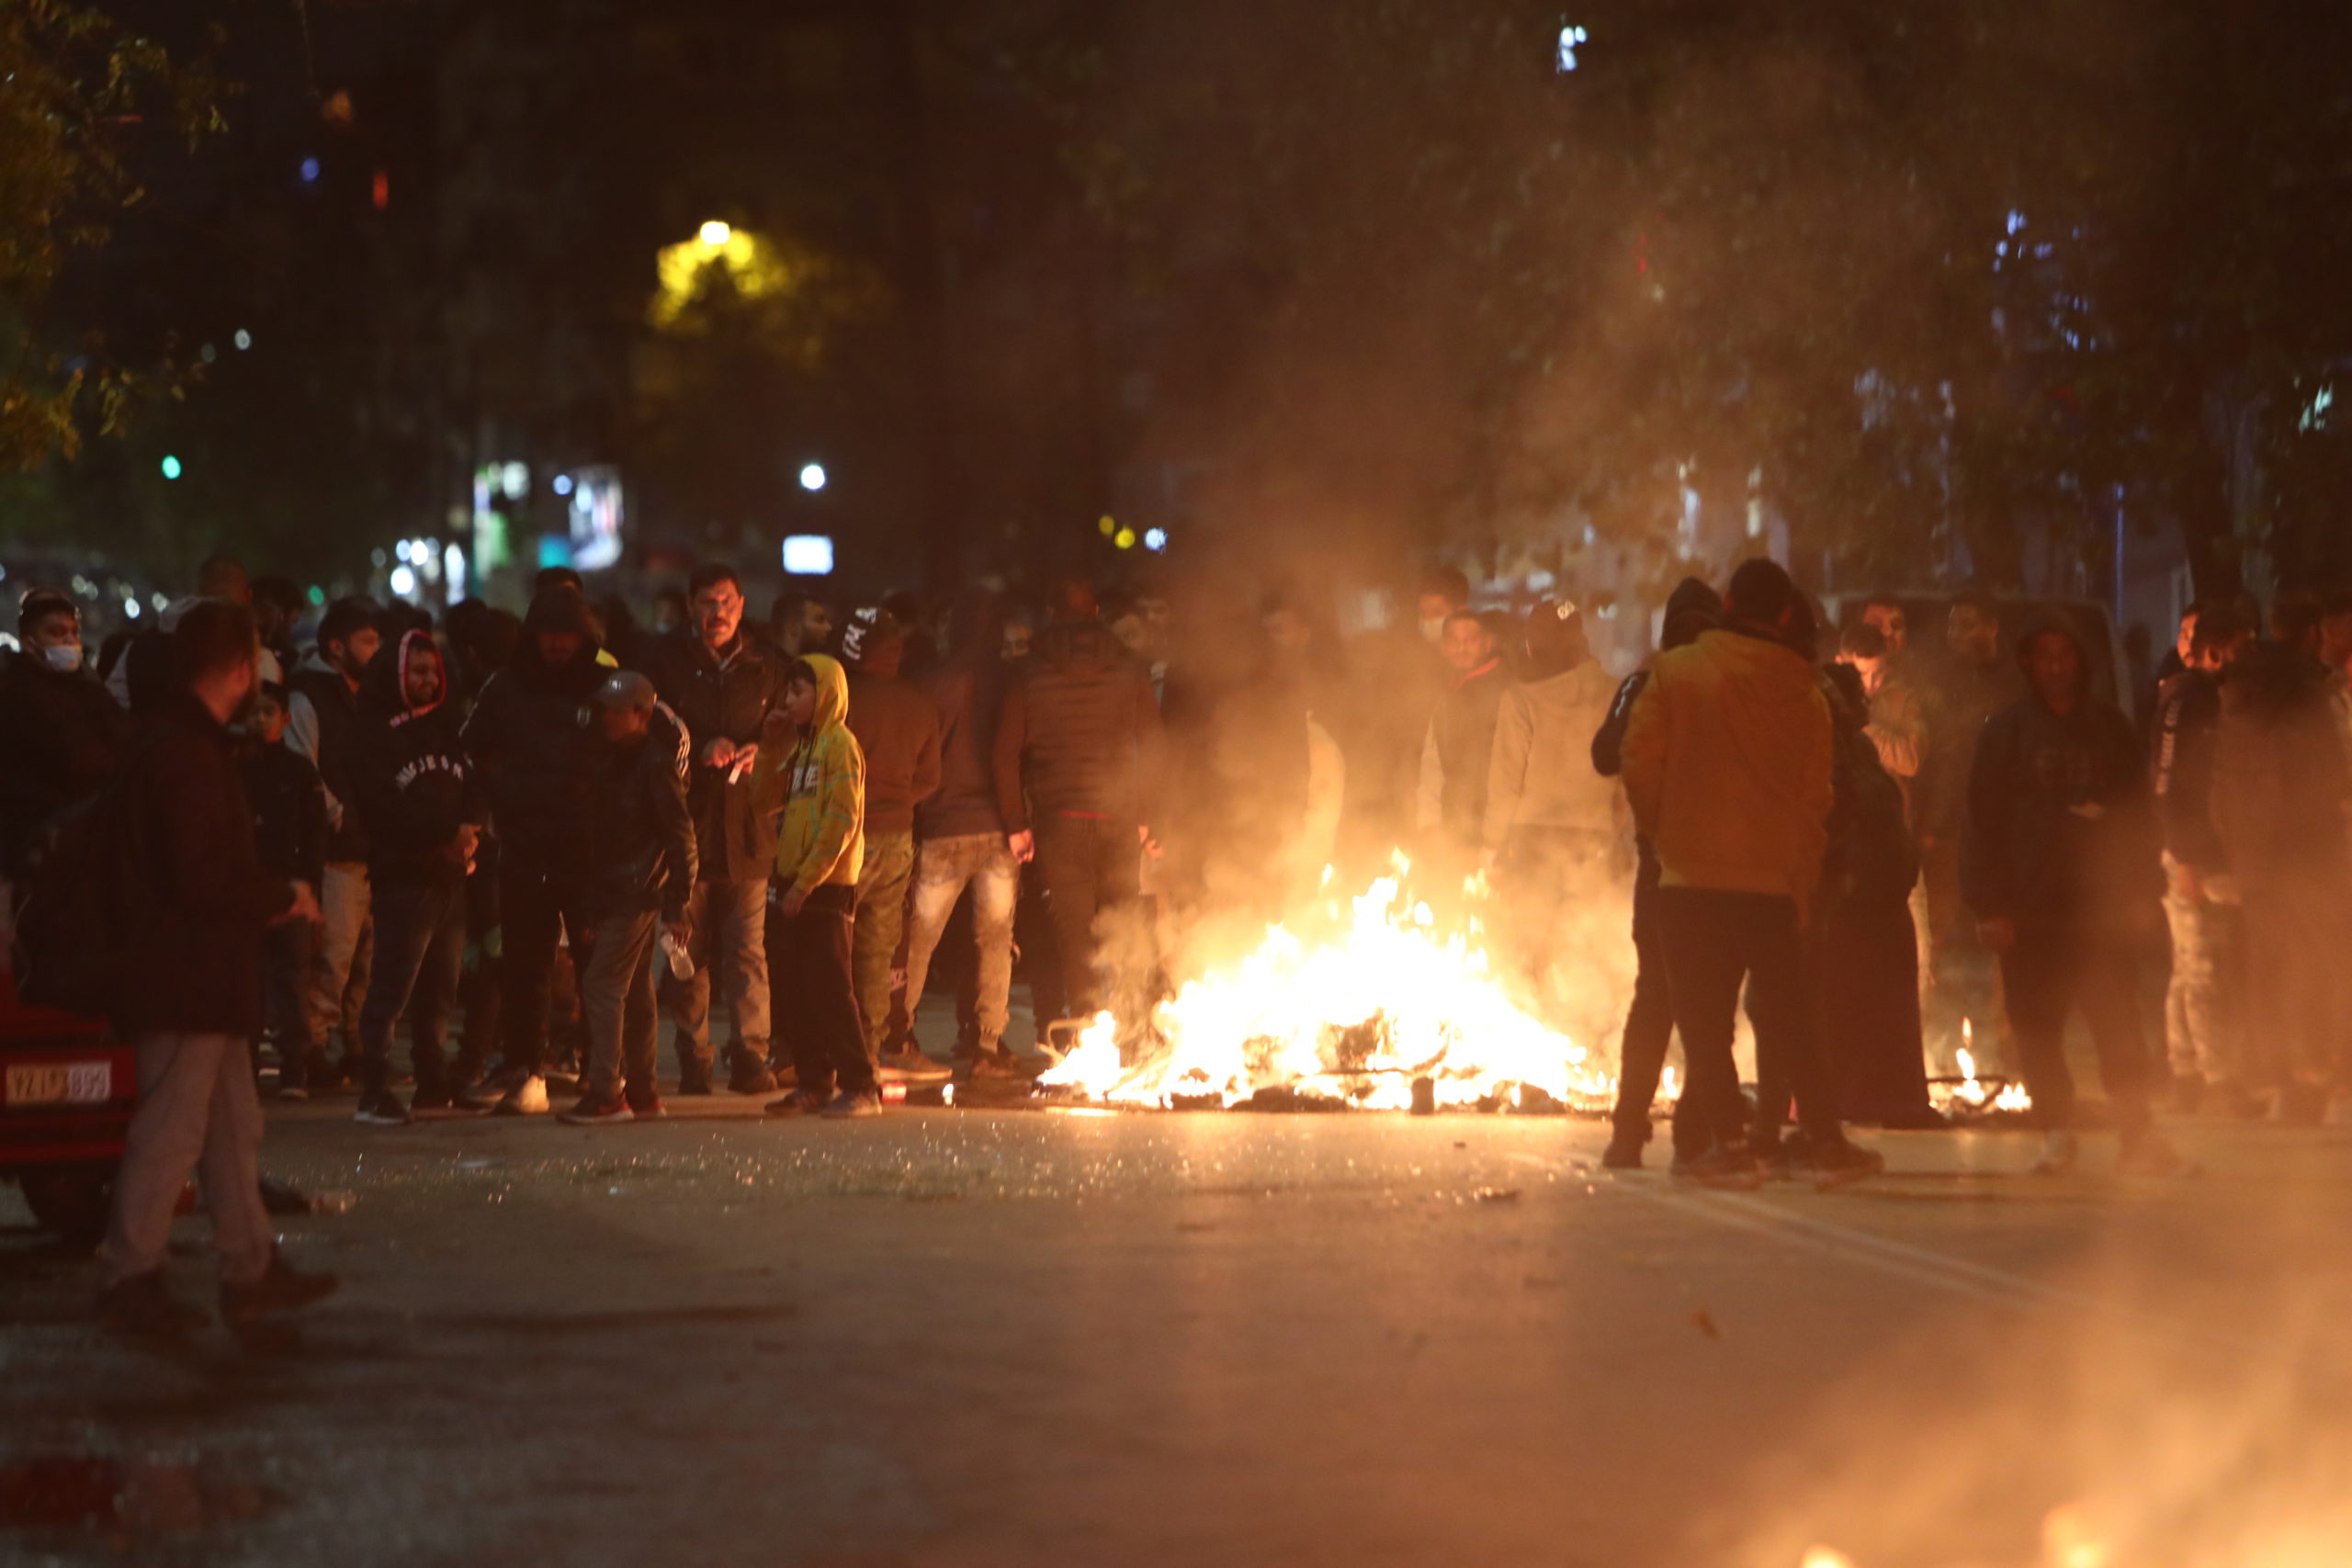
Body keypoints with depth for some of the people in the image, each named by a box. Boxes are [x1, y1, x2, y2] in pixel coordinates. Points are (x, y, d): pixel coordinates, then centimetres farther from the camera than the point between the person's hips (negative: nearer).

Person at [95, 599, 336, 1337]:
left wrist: (269, 896, 11)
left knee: (233, 1126, 14)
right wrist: (283, 896, -11)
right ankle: (130, 1279, 1)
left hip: (203, 977, 11)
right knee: (170, 1131, -5)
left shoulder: (190, 744, 14)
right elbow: (205, 878, -24)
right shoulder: (187, 755, -19)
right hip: (185, 979, -11)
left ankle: (251, 1269, 20)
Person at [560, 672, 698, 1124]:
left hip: (638, 895, -9)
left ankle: (606, 1094, -12)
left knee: (601, 984, -12)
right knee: (634, 993, 12)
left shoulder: (656, 765, -11)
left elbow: (681, 837, -14)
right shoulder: (610, 763, 15)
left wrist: (679, 904, -17)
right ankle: (642, 1093, 17)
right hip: (613, 895, 9)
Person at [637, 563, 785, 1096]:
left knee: (748, 951, -4)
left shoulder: (765, 666, 11)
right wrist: (699, 751, -12)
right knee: (688, 952, 1)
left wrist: (758, 754, -4)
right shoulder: (668, 660, 5)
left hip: (746, 826, 1)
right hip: (686, 820, -1)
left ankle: (750, 1057, -1)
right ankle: (693, 1062, 6)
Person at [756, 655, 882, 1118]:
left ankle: (860, 1086, -4)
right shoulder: (801, 745, 17)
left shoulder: (839, 743, -9)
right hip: (792, 885, 9)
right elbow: (767, 799, 16)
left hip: (826, 887, -8)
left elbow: (841, 822, -16)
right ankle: (814, 1084, 14)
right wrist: (771, 748, 4)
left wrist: (805, 883, -18)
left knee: (829, 989, -8)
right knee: (795, 992, 8)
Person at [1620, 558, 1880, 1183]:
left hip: (1690, 875, -2)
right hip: (1774, 881, 2)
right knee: (1785, 1016, 12)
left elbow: (1640, 762, -6)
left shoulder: (1676, 673, -3)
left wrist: (1660, 831, 10)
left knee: (1704, 1019, 1)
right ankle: (1824, 1138, 12)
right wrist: (1801, 887, 15)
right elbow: (1814, 801, 7)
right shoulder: (1806, 696, 5)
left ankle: (1704, 1142, -5)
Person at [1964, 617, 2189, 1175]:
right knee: (2037, 1025, 1)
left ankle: (2138, 1134, -5)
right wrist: (1990, 907, -6)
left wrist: (2143, 891, 3)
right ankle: (2057, 1133, 11)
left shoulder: (2108, 725, 10)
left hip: (2100, 900, 1)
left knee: (2117, 1019, -6)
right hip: (2029, 904, 0)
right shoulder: (2006, 731, 4)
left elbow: (2137, 812, 12)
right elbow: (1984, 819, 2)